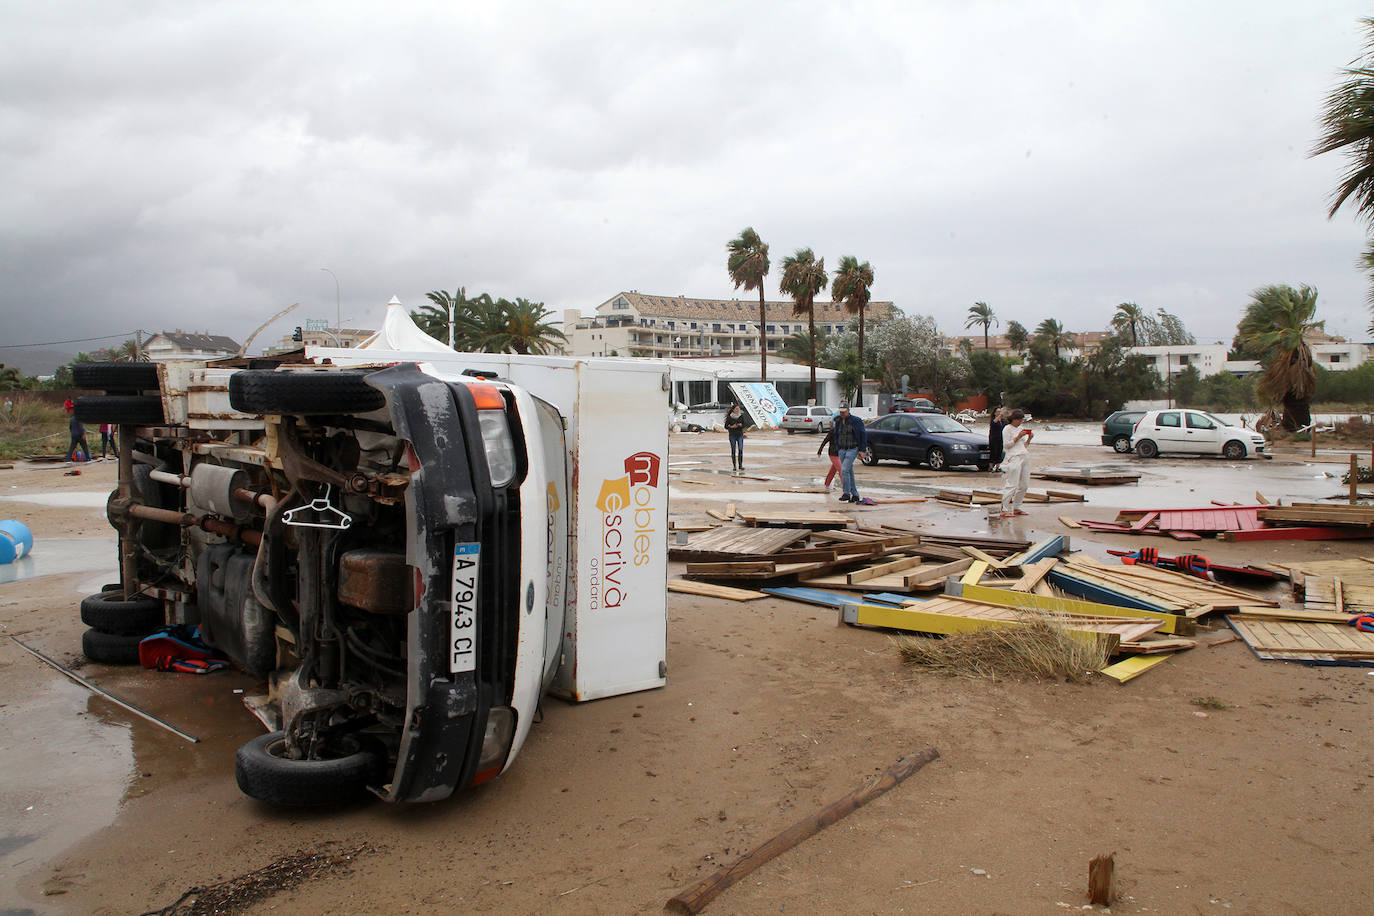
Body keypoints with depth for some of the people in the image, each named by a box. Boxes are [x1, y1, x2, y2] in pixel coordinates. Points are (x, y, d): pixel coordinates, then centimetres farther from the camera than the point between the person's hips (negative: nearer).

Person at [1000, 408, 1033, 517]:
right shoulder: (1007, 429, -1)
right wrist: (1018, 437, -12)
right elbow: (1006, 445, -8)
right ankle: (1005, 509, -9)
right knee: (1012, 485, -12)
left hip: (1025, 457, 8)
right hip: (1014, 458, -8)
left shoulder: (1021, 428, 20)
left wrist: (1029, 438, 5)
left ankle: (1016, 508, 15)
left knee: (1024, 485, 5)